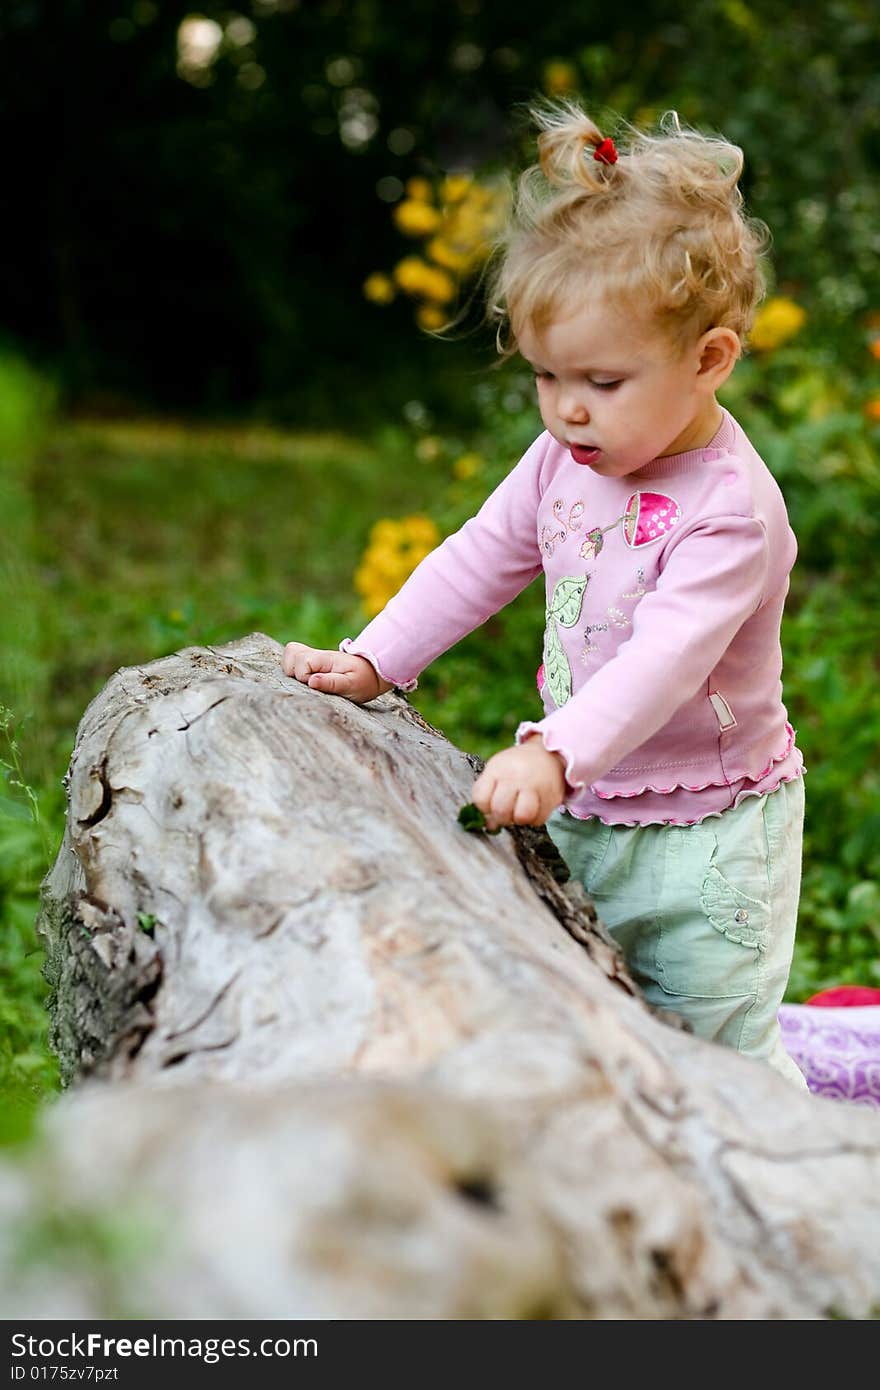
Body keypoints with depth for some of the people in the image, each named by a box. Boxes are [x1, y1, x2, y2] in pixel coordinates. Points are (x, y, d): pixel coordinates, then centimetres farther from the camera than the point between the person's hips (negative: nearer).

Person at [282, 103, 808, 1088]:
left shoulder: (729, 509, -24)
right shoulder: (567, 457, -1)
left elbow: (666, 655, -35)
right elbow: (479, 561, 8)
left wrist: (556, 752, -48)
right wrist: (372, 661, 0)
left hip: (706, 834, -6)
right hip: (584, 815, 7)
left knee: (720, 1054, 3)